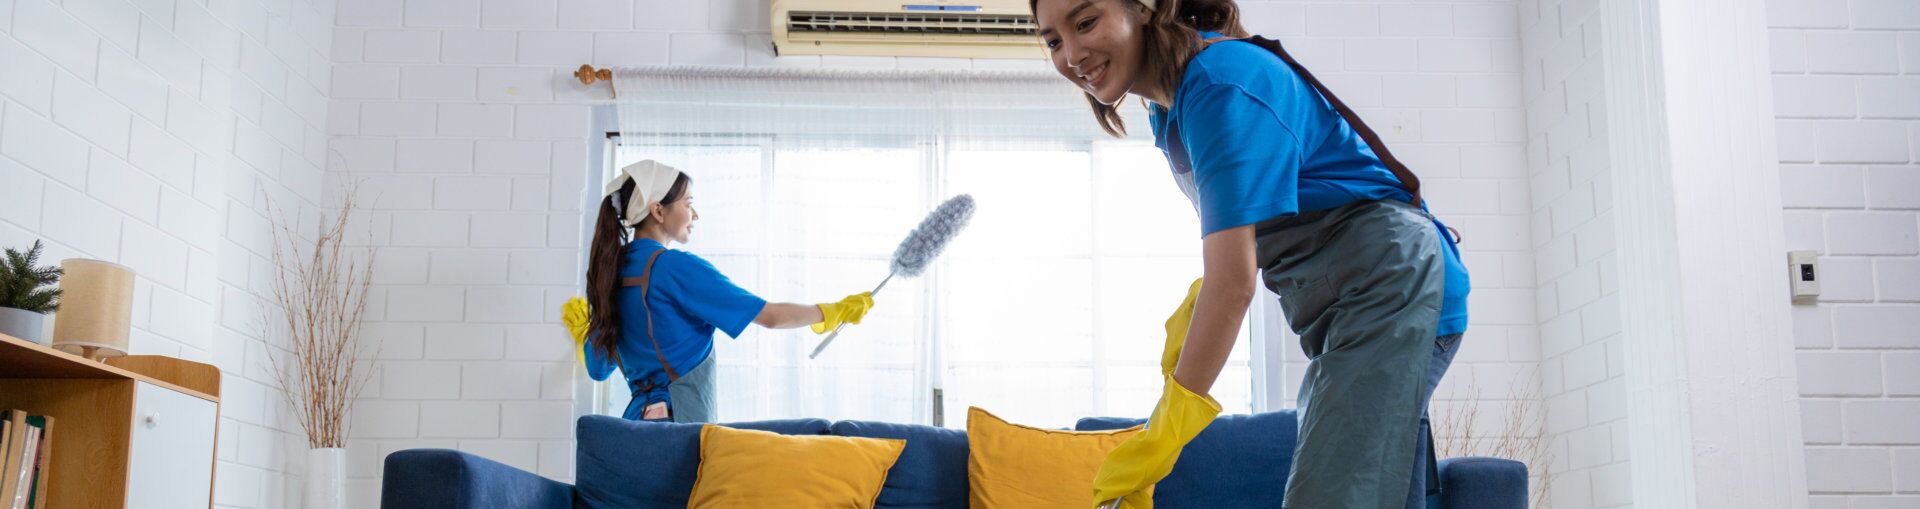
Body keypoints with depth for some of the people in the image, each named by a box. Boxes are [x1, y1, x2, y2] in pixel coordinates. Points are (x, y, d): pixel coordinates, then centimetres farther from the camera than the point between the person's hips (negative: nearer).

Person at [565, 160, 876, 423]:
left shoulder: (612, 271, 12)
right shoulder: (677, 267, -11)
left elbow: (599, 368, 19)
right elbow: (769, 315, -9)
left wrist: (582, 333, 40)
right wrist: (836, 311, 4)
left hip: (638, 414, 9)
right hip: (678, 420, -8)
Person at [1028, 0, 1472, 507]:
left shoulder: (1220, 81, -19)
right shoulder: (1169, 107, 12)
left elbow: (1235, 278, -25)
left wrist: (1163, 437, -25)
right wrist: (1194, 307, -1)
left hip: (1386, 281, -10)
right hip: (1338, 311, 11)